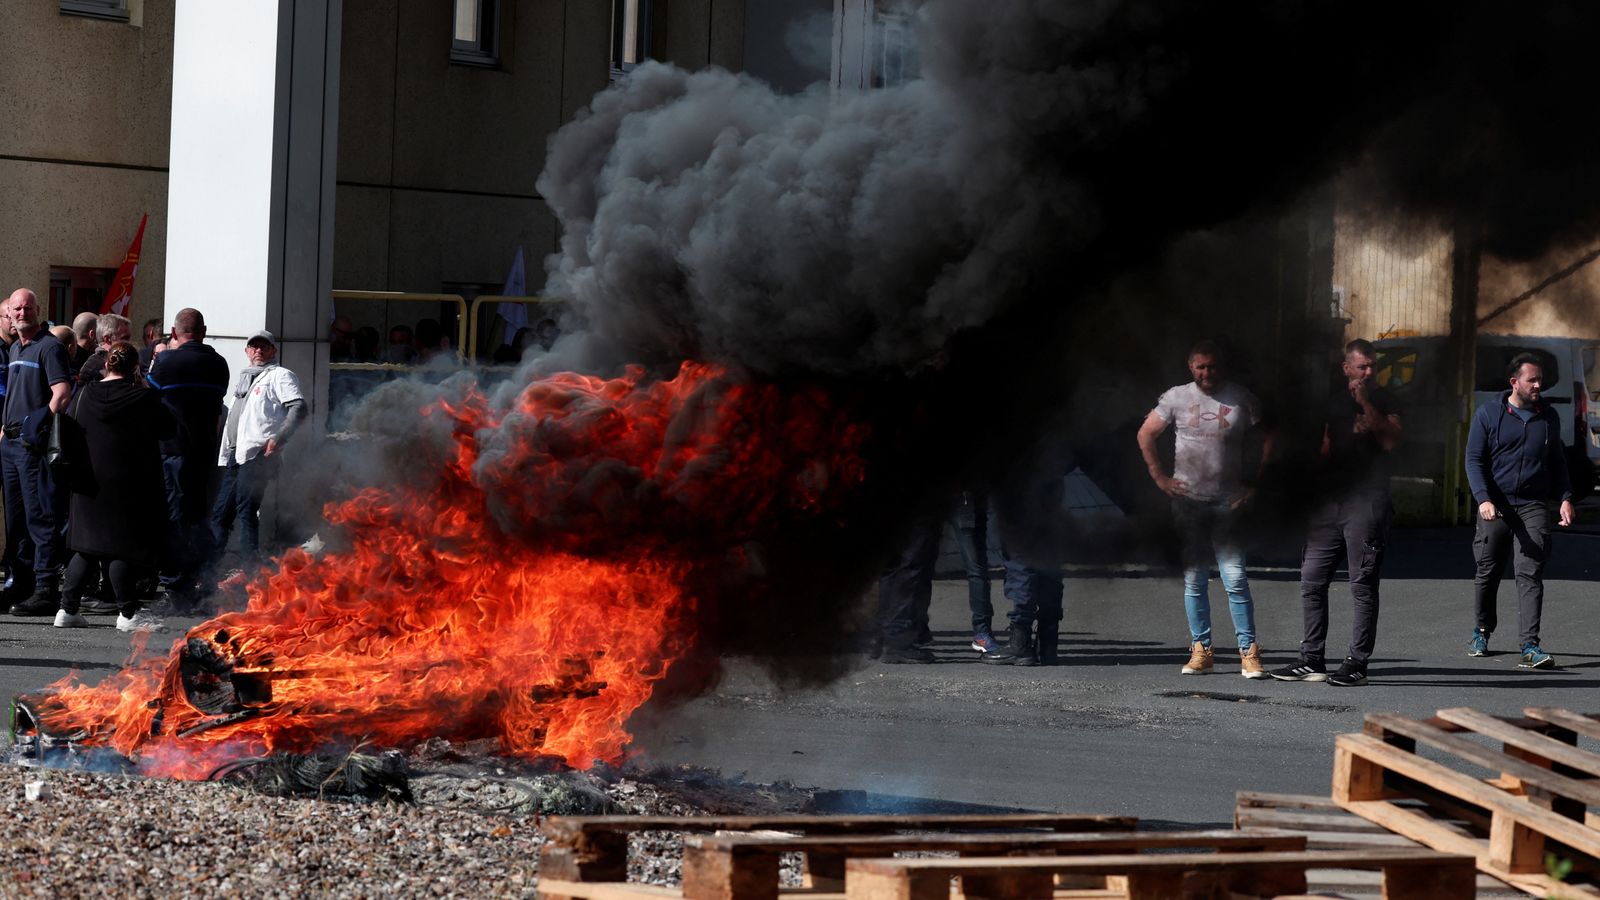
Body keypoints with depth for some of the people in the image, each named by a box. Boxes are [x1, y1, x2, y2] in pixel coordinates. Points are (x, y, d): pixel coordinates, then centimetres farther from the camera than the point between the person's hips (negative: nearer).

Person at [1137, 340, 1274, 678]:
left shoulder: (1241, 399, 3)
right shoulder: (1176, 398, 5)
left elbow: (1268, 439, 8)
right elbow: (1145, 434, 12)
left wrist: (1256, 483, 0)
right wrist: (1159, 476, 4)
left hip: (1229, 502, -2)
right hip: (1187, 501, 2)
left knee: (1235, 579, -8)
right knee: (1193, 580, 5)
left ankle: (1249, 652, -5)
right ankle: (1200, 649, 12)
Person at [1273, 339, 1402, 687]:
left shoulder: (1384, 401, 5)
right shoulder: (1331, 399, 16)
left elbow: (1390, 440, -11)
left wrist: (1366, 403, -12)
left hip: (1366, 503, -5)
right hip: (1328, 501, 5)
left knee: (1363, 587, -5)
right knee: (1311, 582, 4)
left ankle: (1357, 664, -3)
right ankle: (1312, 661, 10)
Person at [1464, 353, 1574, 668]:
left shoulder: (1548, 417, 11)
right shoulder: (1488, 415, 1)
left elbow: (1557, 462, 20)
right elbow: (1474, 460, -1)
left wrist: (1565, 498, 6)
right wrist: (1483, 499, -14)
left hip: (1533, 506, 1)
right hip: (1495, 506, -1)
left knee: (1530, 574, -11)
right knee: (1488, 572, 9)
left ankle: (1530, 645, -17)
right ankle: (1482, 633, 30)